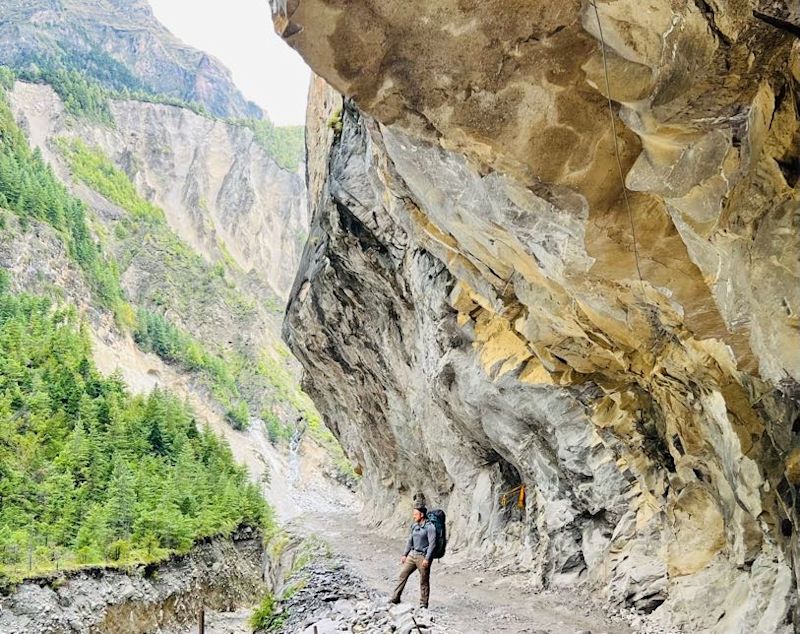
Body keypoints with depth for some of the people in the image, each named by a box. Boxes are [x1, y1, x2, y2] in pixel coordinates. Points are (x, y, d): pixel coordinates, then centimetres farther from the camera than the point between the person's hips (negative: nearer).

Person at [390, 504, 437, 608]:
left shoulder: (430, 527, -14)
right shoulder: (414, 526, 9)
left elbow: (432, 544, -17)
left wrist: (427, 559, -21)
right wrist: (405, 554, 13)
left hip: (423, 557, -7)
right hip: (412, 554, 7)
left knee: (424, 581, 2)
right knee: (403, 574, 4)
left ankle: (423, 604, 12)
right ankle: (395, 598, 12)